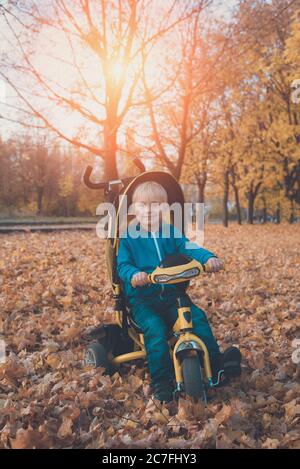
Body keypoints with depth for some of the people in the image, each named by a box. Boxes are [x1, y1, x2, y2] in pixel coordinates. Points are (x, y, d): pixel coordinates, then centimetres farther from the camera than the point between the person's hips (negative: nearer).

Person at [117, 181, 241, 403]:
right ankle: (162, 381, -18)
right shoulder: (128, 236, 0)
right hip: (142, 299, -3)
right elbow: (122, 265, -9)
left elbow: (189, 248, -6)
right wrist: (133, 274, -33)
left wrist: (208, 258, -27)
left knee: (198, 317, -16)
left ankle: (217, 365, -7)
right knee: (155, 328, -28)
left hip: (171, 295, 3)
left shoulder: (170, 232, 8)